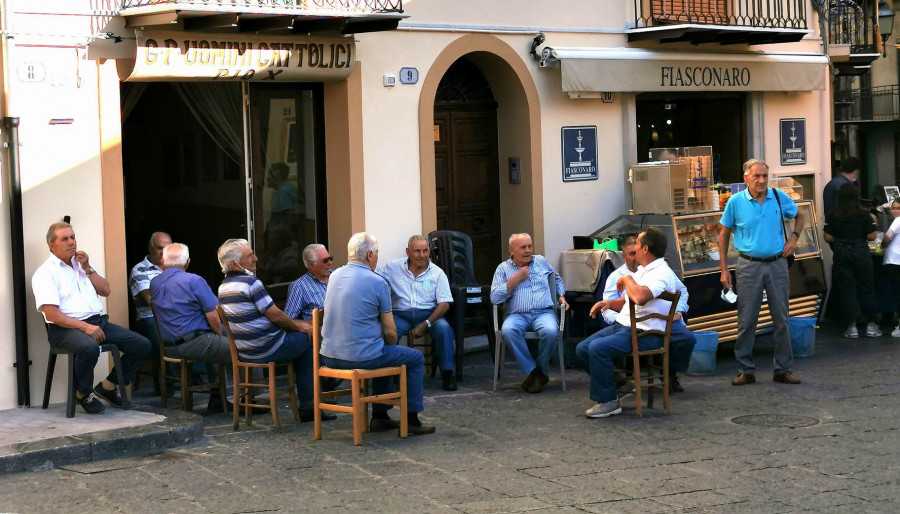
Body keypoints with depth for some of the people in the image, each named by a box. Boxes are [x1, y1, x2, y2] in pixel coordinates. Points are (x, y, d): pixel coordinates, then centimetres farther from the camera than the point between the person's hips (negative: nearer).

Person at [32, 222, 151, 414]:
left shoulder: (81, 264, 21)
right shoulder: (45, 273, -3)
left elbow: (106, 290, 15)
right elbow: (51, 314, -13)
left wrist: (87, 269, 3)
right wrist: (85, 327, -21)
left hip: (98, 321, 7)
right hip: (66, 328, -7)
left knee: (142, 345, -7)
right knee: (89, 347, -40)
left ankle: (108, 386, 9)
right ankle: (83, 394, -12)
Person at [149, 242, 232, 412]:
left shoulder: (154, 283, 9)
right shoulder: (194, 280, -11)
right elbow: (213, 317, -13)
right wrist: (220, 335, 5)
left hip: (171, 347, 8)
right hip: (194, 343, -8)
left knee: (217, 346, 31)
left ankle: (216, 401, 28)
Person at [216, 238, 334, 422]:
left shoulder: (223, 287, 10)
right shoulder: (250, 282, -19)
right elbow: (275, 316, -17)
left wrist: (295, 323, 16)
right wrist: (298, 326, 2)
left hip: (244, 353, 9)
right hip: (267, 350, -9)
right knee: (308, 338, 8)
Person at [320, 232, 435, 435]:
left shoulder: (335, 276, 8)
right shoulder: (377, 282, -11)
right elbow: (390, 332, -7)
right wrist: (392, 346, 16)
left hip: (329, 356, 7)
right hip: (362, 357, -7)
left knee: (383, 354, 34)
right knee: (415, 358, 14)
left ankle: (380, 416, 33)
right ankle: (411, 419, 16)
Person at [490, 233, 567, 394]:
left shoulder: (541, 261, 18)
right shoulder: (503, 268, 10)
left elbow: (558, 279, 35)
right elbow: (494, 298, -2)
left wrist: (561, 296, 16)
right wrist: (516, 279, -4)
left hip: (544, 312, 1)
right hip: (517, 315, -1)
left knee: (550, 331, -35)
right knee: (508, 331, -36)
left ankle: (541, 371, -12)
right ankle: (534, 371, -24)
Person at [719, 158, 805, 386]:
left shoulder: (779, 198, 1)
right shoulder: (736, 202, -3)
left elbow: (799, 216, 20)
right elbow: (724, 234, 5)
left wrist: (794, 237, 2)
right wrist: (724, 268, 1)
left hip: (777, 264, 2)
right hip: (749, 265, -2)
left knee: (781, 318, 5)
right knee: (746, 320, -1)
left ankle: (783, 369, 14)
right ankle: (746, 370, 8)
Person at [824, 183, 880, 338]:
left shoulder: (833, 215, -5)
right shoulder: (864, 214, -8)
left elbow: (828, 237, -5)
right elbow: (872, 236, -11)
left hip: (841, 254, 1)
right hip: (861, 253, -1)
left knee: (847, 289, 6)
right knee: (866, 288, 10)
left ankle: (852, 327, 5)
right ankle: (871, 325, 13)